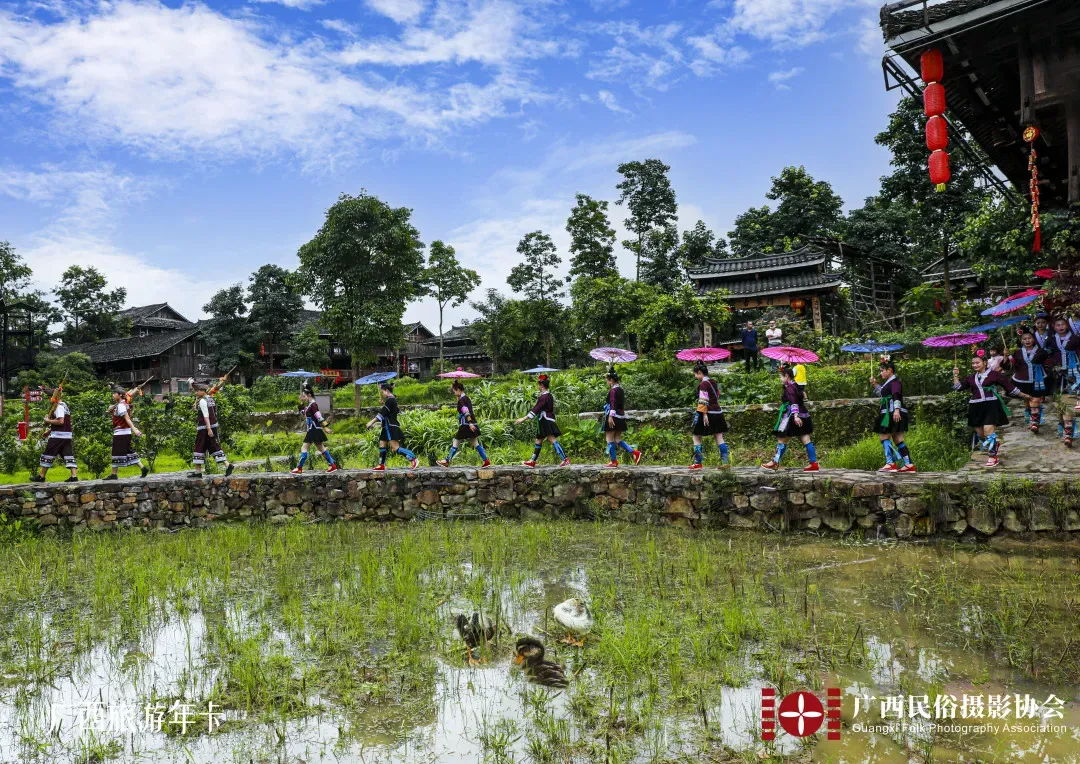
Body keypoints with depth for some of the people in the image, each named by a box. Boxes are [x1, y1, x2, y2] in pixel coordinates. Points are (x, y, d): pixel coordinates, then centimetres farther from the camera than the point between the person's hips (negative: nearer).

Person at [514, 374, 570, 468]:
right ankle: (533, 461, 26)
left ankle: (565, 459, -18)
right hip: (544, 422, 11)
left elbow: (536, 409, -22)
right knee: (538, 441, 17)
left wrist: (523, 419, -22)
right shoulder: (549, 395, 13)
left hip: (546, 422, -11)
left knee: (552, 440, -14)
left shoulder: (544, 397, -17)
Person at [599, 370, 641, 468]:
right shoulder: (620, 389, 15)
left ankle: (613, 461, 2)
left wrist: (610, 417, -27)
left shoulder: (613, 390, -12)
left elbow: (613, 404, -22)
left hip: (613, 416, -9)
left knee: (610, 439, 0)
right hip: (620, 417, 9)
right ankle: (634, 452, -1)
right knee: (618, 439, 11)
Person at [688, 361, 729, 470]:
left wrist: (704, 414, -21)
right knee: (719, 437, 8)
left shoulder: (702, 385, -13)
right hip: (717, 412, 8)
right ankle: (726, 461, 2)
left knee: (697, 437, 3)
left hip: (706, 413, -8)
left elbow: (703, 401, -19)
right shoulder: (713, 383, 12)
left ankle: (697, 463, 3)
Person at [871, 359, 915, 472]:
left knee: (884, 436, -12)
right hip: (889, 414, 11)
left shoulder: (894, 381, -12)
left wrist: (896, 409, -38)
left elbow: (896, 395, -27)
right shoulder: (889, 382, 18)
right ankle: (909, 464, 12)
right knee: (897, 439, 11)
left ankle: (890, 463, -17)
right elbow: (882, 393, 34)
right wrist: (875, 384, 23)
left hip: (893, 414, -11)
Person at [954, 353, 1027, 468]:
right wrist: (956, 376, -1)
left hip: (991, 406, -5)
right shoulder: (971, 378, 15)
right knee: (980, 434, 10)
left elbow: (1009, 386, 5)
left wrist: (1023, 395, 7)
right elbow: (958, 387, 9)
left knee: (989, 431, -15)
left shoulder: (994, 375, 2)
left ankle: (992, 457, -6)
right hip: (976, 407, 5)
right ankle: (995, 445, 40)